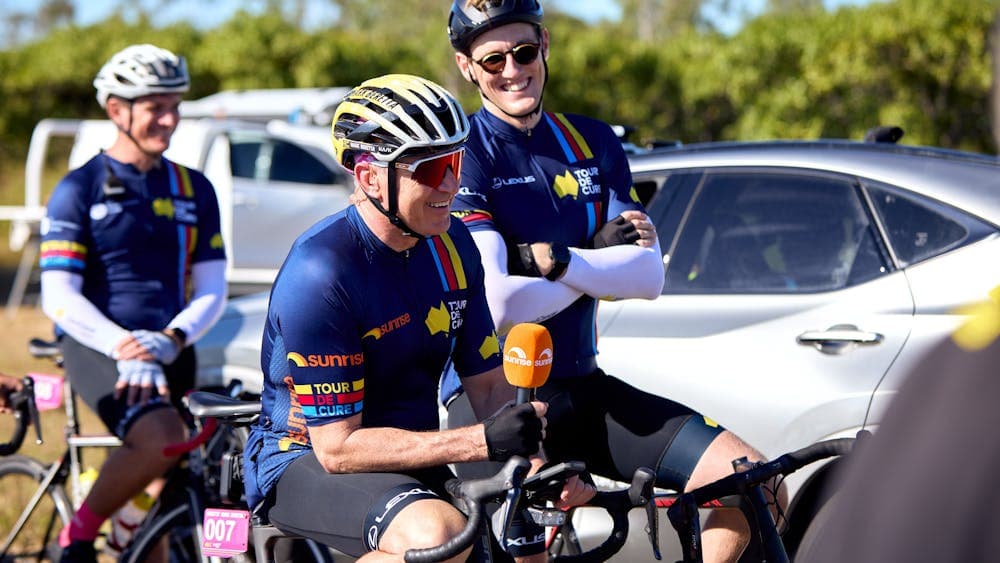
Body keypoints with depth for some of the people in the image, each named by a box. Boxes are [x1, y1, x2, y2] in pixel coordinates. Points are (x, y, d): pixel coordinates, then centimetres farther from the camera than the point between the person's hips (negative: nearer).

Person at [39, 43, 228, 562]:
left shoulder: (194, 190, 11)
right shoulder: (79, 190, -2)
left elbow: (211, 291, 6)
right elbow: (59, 298, -8)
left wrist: (169, 339, -15)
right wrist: (125, 348, -23)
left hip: (170, 354, 5)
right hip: (96, 346, -5)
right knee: (160, 438, -31)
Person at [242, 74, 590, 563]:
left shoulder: (450, 245, -1)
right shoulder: (321, 275, -23)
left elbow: (487, 384, 4)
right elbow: (338, 447, -23)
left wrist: (536, 450, -17)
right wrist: (485, 441, -29)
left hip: (412, 457, 7)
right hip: (307, 460, -7)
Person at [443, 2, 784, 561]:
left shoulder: (594, 143, 11)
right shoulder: (465, 155, -7)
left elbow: (650, 276, 1)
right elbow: (496, 303, -19)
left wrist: (558, 261, -15)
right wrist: (599, 261, -5)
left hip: (581, 385, 6)